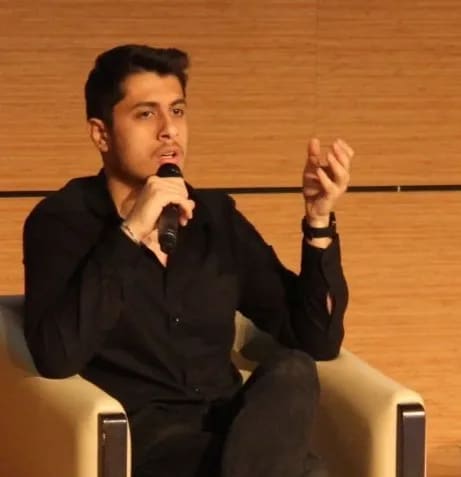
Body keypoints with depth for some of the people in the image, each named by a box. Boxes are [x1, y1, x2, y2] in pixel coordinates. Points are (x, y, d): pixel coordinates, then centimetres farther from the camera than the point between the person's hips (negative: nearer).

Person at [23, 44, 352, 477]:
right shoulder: (63, 220, -1)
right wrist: (130, 234, -21)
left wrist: (318, 219, -5)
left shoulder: (216, 216, 13)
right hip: (140, 441, -6)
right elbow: (55, 356, -20)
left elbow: (318, 340, 8)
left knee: (292, 372, -29)